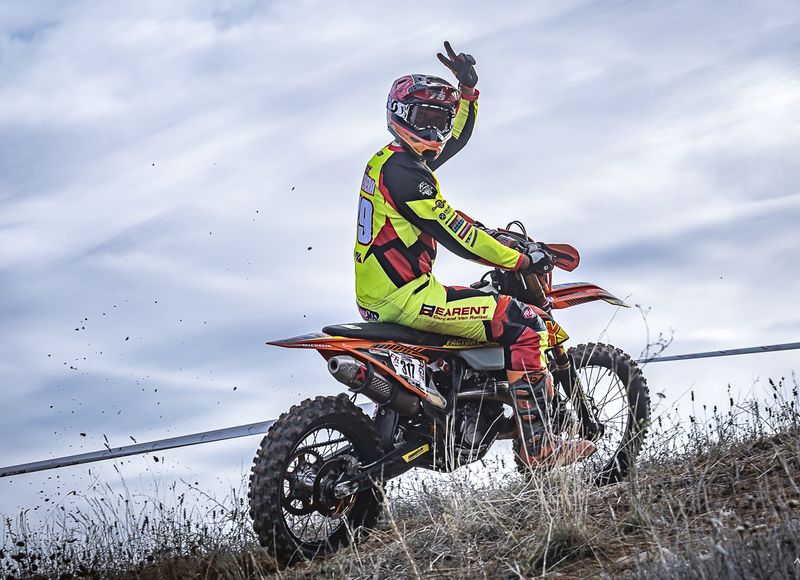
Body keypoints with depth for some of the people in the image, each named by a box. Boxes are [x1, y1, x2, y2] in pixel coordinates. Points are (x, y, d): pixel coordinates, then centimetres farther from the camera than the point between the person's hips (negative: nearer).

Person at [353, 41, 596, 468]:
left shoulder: (393, 159, 16)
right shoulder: (402, 169, -15)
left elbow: (455, 137, 31)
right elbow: (451, 231, -19)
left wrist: (467, 88, 20)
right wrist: (519, 261, -14)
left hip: (377, 297, 11)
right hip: (406, 295, -11)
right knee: (525, 324, -13)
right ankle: (537, 445, -15)